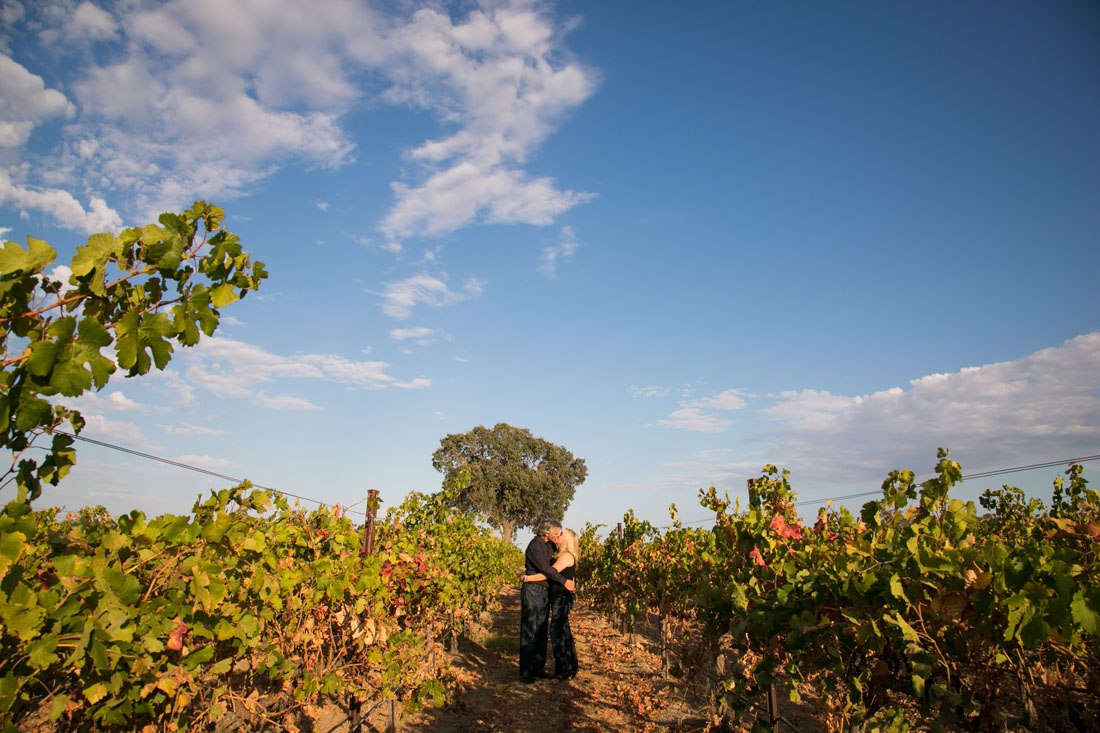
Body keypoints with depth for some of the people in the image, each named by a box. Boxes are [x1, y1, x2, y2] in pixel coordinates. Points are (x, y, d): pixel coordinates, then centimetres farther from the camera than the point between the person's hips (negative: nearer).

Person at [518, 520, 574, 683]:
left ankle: (538, 668, 20)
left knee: (541, 632, 11)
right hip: (532, 591, -8)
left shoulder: (548, 544, 12)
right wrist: (564, 581, -20)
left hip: (544, 593, 8)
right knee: (529, 633, -4)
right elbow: (544, 568, -23)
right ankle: (525, 672, 3)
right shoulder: (535, 544, -15)